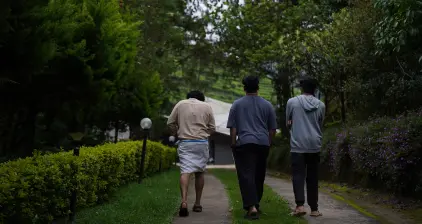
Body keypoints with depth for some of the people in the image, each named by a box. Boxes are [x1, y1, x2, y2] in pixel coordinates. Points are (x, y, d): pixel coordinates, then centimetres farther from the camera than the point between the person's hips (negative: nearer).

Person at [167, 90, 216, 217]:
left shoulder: (180, 104, 7)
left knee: (185, 171, -8)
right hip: (202, 143, 1)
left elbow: (170, 123, 5)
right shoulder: (207, 106, 8)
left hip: (185, 143, -1)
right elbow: (212, 128, 8)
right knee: (199, 172, 13)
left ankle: (184, 201, -27)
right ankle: (197, 204, 18)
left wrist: (176, 134, 21)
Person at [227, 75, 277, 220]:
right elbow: (272, 128, 12)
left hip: (245, 143, -3)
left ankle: (251, 207, -22)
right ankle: (256, 204, 25)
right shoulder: (267, 105, 9)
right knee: (259, 176, 15)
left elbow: (233, 127, 1)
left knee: (246, 175, -8)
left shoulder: (237, 104, 3)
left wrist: (233, 143, 9)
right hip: (263, 144, 3)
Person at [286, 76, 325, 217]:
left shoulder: (292, 102, 0)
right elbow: (320, 125, 15)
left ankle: (300, 205, -18)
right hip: (315, 146, 2)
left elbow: (288, 123, 10)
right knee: (312, 177, 9)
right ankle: (314, 209, 14)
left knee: (298, 175, -1)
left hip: (298, 145, -2)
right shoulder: (321, 105, 5)